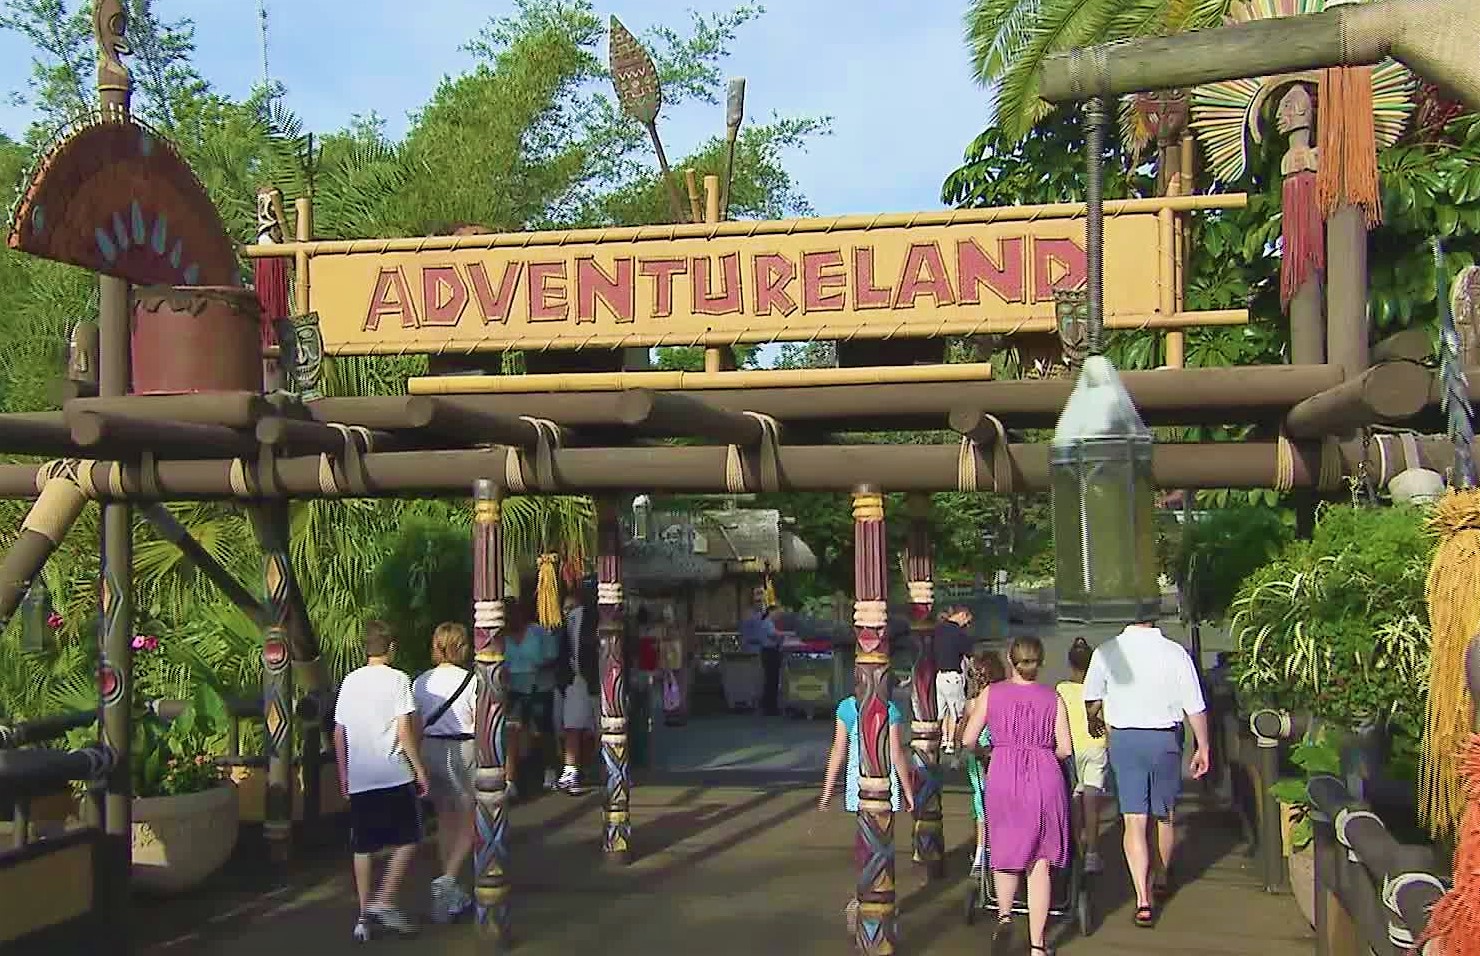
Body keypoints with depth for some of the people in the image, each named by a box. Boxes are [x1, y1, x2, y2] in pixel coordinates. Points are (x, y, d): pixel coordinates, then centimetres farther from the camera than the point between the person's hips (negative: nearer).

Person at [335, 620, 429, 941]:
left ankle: (365, 914, 12)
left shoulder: (350, 682, 9)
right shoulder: (397, 679, -6)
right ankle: (384, 902, -4)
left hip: (358, 778, 5)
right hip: (394, 775, -5)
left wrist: (343, 776, 20)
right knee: (407, 841, 6)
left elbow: (338, 733, 11)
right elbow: (404, 729, -11)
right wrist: (419, 768, -4)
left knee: (363, 847, 11)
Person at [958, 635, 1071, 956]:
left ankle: (1004, 914, -1)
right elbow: (1065, 748, 1)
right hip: (1045, 775, 0)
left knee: (1005, 850, 20)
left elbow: (968, 740, 2)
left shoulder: (991, 694, 2)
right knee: (1040, 860, 6)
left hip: (1003, 775, 0)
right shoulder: (1052, 698, 3)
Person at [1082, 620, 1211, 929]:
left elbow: (1091, 699, 6)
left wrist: (1093, 723, 28)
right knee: (1165, 815, 20)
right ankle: (1162, 879, 40)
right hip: (1164, 740, 1)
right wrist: (1203, 747, 8)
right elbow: (1195, 707, -5)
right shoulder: (1175, 653, -8)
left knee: (1134, 820, 0)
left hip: (1124, 738, -1)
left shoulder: (1106, 652, -6)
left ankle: (1144, 900, -8)